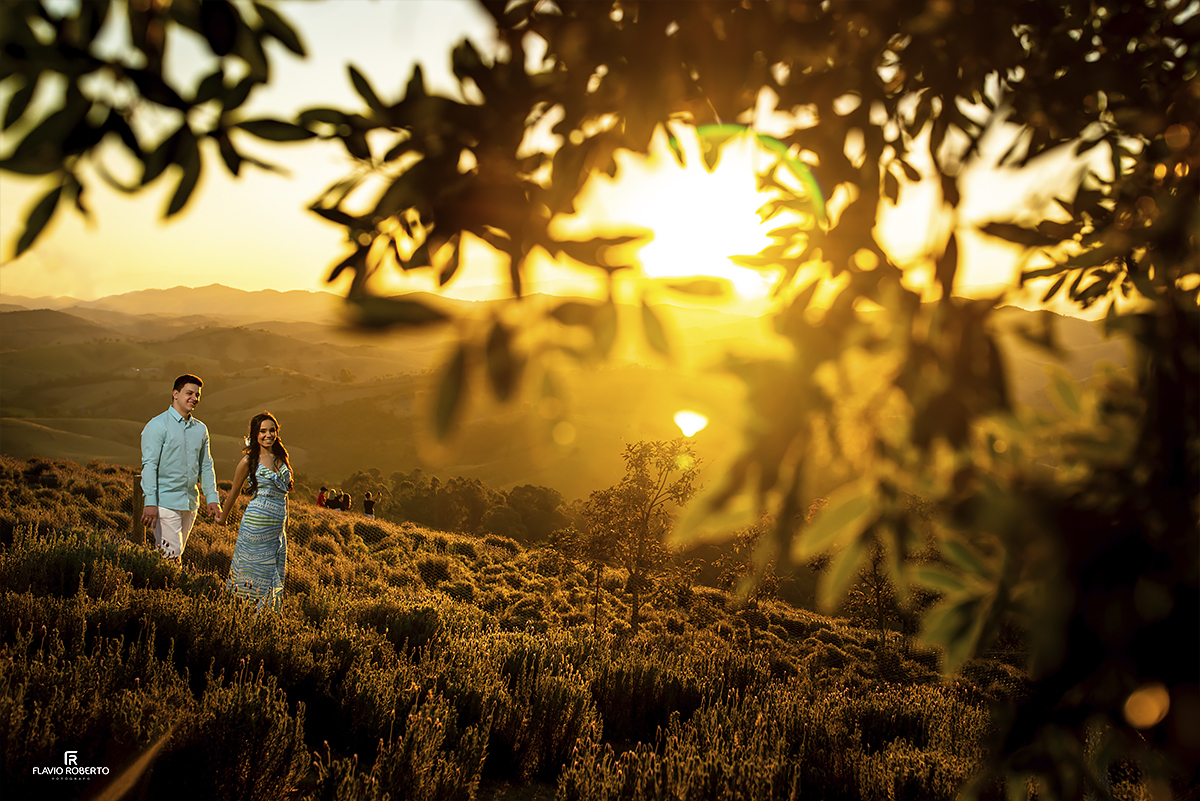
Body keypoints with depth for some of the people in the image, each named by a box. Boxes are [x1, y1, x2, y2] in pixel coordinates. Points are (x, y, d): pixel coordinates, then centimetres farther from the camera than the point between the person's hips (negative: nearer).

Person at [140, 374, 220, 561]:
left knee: (177, 554, 10)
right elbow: (149, 465, -11)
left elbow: (206, 466, 19)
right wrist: (150, 503, -19)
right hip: (165, 502, -6)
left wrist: (212, 498, 10)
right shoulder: (158, 426, -5)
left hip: (191, 503, 6)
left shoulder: (201, 429, 13)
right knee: (171, 555, -11)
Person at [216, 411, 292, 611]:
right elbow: (234, 491, 8)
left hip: (278, 527, 5)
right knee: (255, 570, -3)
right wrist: (223, 518, 19)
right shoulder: (249, 461, -4)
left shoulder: (281, 457, 11)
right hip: (256, 525, -5)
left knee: (275, 575, 6)